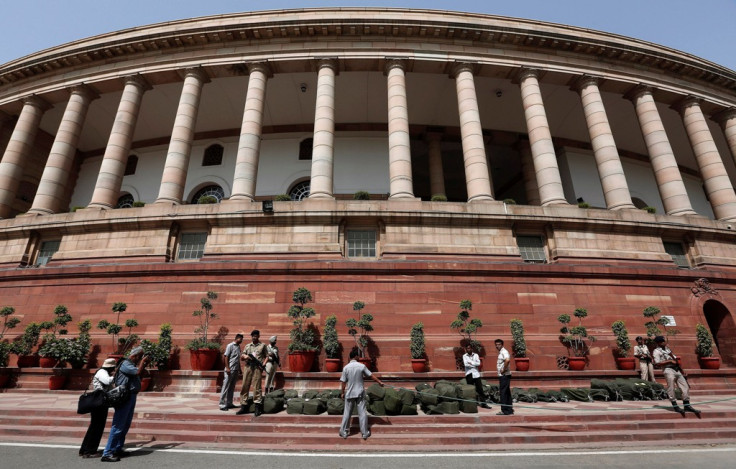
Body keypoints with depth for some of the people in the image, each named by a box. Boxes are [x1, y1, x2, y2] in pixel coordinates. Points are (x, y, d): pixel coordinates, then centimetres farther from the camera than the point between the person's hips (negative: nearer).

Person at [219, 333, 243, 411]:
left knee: (232, 388, 11)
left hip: (236, 370, 7)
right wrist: (227, 368, -17)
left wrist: (239, 370, 18)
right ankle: (222, 405, 2)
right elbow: (226, 357, -11)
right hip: (230, 370, -7)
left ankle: (229, 403, 18)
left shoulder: (238, 347, 14)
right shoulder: (230, 345, -7)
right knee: (225, 387, -2)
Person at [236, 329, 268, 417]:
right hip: (248, 367, 4)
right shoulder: (247, 346, 18)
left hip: (257, 368, -3)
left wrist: (264, 364, -8)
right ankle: (244, 406, 12)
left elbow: (266, 356, 9)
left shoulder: (263, 345, 10)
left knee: (256, 387, -7)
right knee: (245, 387, 3)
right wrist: (244, 356, -5)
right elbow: (241, 357, 17)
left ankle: (258, 407, -3)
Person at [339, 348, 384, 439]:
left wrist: (342, 392, 8)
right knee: (362, 413, 7)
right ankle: (365, 433, 13)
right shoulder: (361, 366, -9)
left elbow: (343, 382, -5)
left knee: (347, 413, 11)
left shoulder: (346, 367, -9)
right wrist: (379, 382, 12)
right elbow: (371, 375, -1)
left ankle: (344, 432, 19)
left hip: (349, 394, 0)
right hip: (360, 393, 0)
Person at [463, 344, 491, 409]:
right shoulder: (464, 356, 1)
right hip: (469, 375, 0)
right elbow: (465, 364, -13)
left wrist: (471, 363, -11)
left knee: (480, 389, 1)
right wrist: (474, 364, -9)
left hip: (476, 374, 1)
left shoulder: (476, 355, 5)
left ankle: (484, 403, 9)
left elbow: (478, 363, -9)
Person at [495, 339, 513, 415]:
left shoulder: (504, 352, -14)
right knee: (507, 393, 12)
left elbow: (507, 360, -33)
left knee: (503, 393, -6)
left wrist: (503, 370, -23)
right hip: (503, 376, 10)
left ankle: (505, 410, -1)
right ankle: (510, 410, 18)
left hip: (504, 375, -10)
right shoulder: (500, 352, 16)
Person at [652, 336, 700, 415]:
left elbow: (675, 359, 24)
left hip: (677, 370, 8)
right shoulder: (656, 351, -4)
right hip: (668, 370, -8)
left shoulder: (667, 349, 21)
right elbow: (658, 363, -13)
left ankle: (687, 405, 12)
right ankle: (675, 406, 3)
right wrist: (669, 361, -14)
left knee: (685, 387, 4)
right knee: (671, 388, -6)